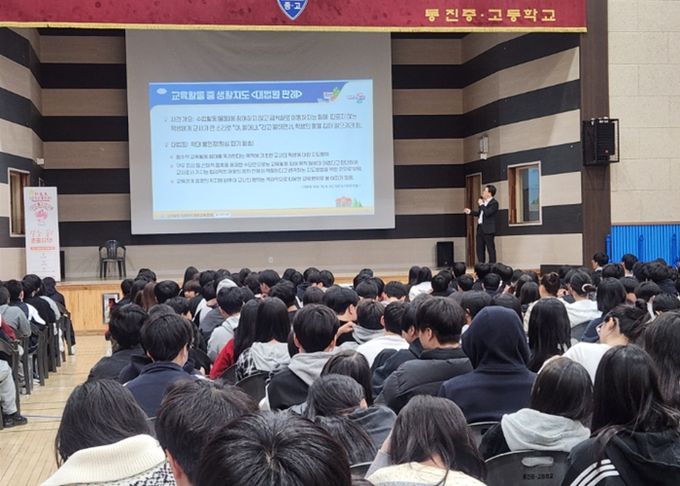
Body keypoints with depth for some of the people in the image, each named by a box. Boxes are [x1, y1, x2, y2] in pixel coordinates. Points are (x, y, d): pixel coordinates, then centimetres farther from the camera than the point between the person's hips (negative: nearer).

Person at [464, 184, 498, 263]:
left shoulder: (494, 203, -11)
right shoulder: (483, 201, 14)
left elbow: (487, 213, -24)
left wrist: (481, 204, -15)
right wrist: (470, 212, 15)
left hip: (488, 230, -9)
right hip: (480, 228, 9)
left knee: (490, 249, -3)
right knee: (479, 249, 11)